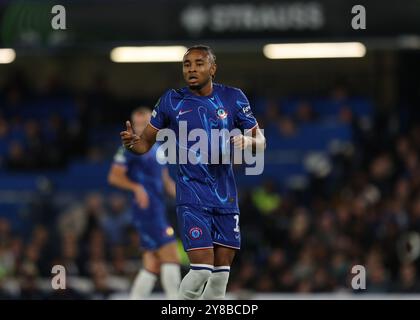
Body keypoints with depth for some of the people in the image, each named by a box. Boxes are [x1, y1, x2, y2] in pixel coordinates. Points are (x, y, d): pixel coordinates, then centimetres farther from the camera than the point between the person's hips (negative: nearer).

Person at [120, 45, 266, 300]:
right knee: (201, 269, -16)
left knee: (221, 271, 6)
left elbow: (260, 142, 6)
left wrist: (248, 141, -18)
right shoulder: (172, 100, -2)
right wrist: (132, 142, -21)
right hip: (192, 198, -3)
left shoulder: (233, 98, 2)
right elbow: (146, 143, 3)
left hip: (226, 197, 3)